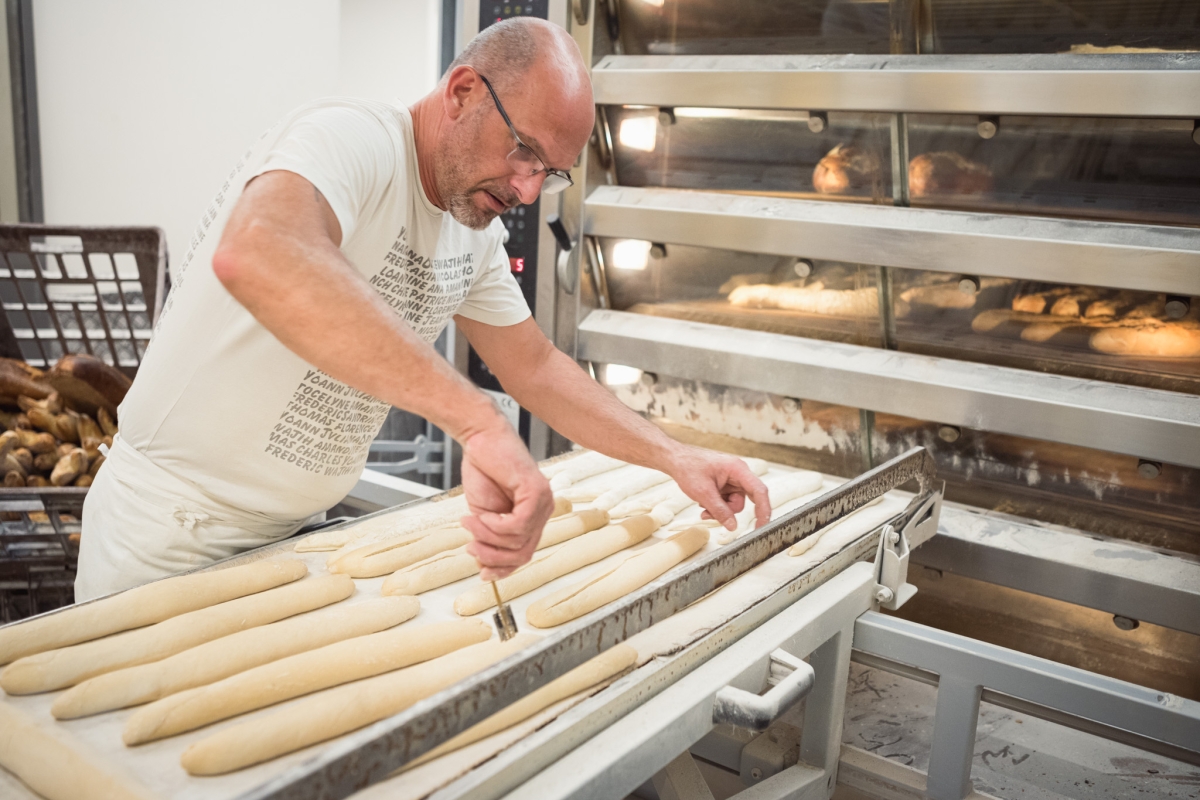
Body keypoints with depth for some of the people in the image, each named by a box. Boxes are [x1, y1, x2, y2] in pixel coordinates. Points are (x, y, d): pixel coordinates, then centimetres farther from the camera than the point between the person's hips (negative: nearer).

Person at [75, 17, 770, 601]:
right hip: (172, 542, -6)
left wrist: (673, 456, 0)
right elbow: (255, 253, -46)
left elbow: (534, 365, 9)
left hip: (292, 533, 7)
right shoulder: (353, 138, -25)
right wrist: (478, 421, -54)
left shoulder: (477, 232, 2)